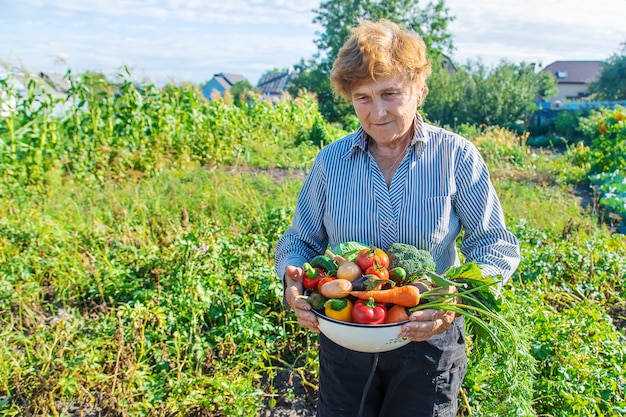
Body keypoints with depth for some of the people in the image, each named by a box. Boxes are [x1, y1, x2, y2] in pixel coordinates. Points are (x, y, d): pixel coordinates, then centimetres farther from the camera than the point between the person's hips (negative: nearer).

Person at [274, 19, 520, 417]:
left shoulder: (456, 156, -10)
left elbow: (496, 244, -9)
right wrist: (294, 279, -20)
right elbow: (298, 242, 2)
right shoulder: (330, 161, -5)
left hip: (428, 342, -1)